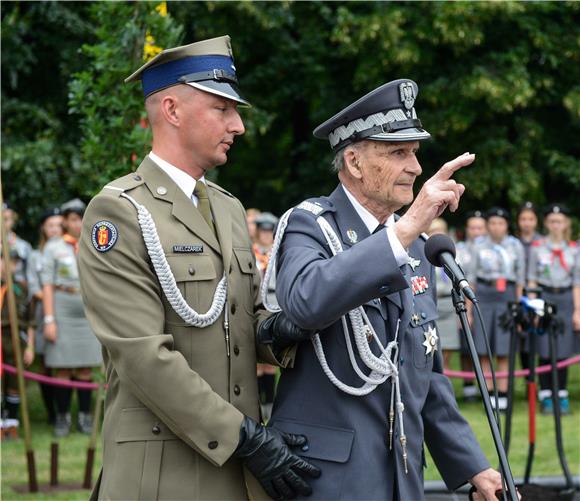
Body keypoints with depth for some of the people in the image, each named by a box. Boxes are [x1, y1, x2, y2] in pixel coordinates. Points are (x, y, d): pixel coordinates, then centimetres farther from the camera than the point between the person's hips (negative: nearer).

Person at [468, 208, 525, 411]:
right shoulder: (479, 246, 5)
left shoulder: (516, 246, 5)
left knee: (504, 352, -3)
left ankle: (503, 395, 1)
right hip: (484, 297, 1)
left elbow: (520, 279, 8)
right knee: (484, 352, -1)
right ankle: (489, 395, 5)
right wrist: (468, 310, 5)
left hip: (507, 296, -1)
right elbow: (472, 278, 8)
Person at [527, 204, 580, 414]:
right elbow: (531, 280, 3)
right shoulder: (537, 248, 4)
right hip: (544, 299, -1)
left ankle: (562, 397, 7)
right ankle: (546, 398, 2)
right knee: (545, 352, -3)